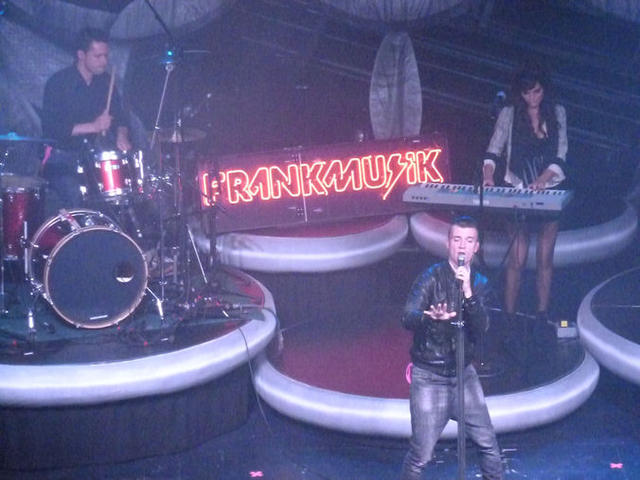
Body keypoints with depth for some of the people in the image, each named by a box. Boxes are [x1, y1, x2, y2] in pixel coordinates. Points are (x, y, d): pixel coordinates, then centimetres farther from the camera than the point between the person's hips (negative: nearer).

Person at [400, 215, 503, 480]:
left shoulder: (479, 282, 3)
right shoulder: (431, 277, -10)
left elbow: (480, 328, -10)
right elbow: (407, 318, -24)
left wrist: (468, 293, -25)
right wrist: (431, 317, -45)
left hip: (464, 373, 4)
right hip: (429, 376, -4)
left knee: (489, 444, 6)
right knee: (422, 454, -4)